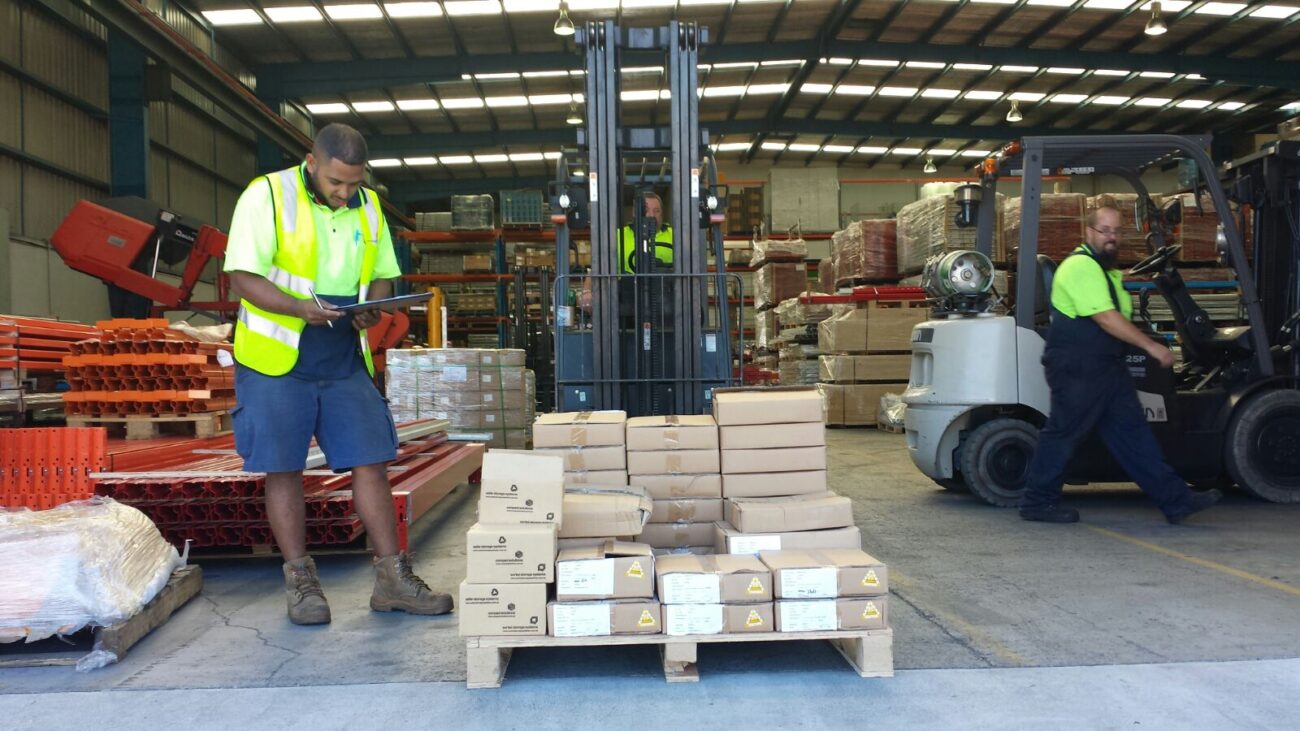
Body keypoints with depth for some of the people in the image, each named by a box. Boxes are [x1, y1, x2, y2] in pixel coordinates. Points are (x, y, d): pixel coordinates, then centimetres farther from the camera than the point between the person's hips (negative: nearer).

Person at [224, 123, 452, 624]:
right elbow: (243, 277, -11)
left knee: (370, 464, 2)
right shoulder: (267, 195, -7)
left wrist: (372, 307, -8)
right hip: (277, 362, -4)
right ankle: (300, 581, 17)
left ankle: (392, 578, 10)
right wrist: (300, 307, -27)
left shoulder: (367, 206, 9)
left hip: (345, 363, 4)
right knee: (283, 471, 2)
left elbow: (383, 274, 15)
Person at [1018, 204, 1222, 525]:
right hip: (1076, 369, -10)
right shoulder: (1081, 266, -14)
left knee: (1132, 432, 8)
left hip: (1108, 367, 10)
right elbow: (1106, 318, -21)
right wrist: (1151, 346, -19)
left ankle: (1175, 500, 10)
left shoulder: (1108, 269, 21)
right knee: (1063, 433, -3)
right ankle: (1037, 503, 7)